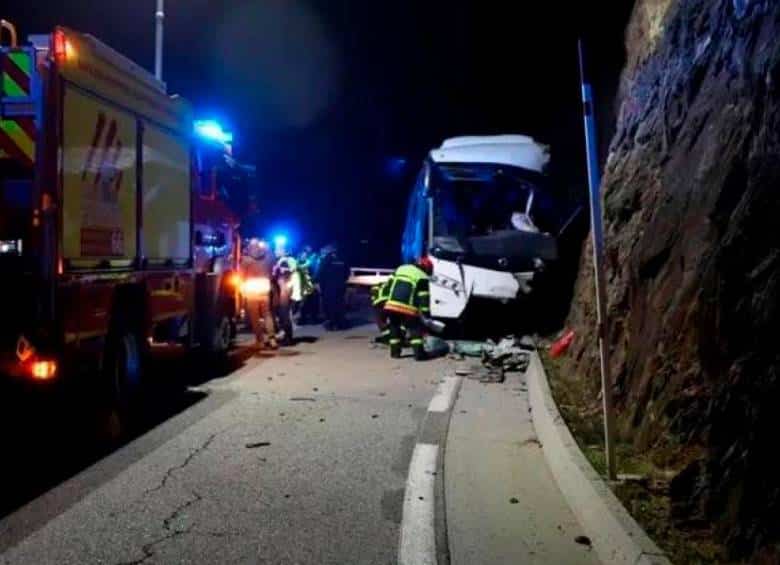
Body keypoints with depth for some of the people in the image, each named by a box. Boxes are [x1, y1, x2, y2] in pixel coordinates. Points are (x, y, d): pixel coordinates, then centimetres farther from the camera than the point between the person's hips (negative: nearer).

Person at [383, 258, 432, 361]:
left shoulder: (400, 269, 21)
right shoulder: (423, 278, 4)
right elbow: (424, 298, -1)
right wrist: (426, 313, 3)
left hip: (391, 305, 5)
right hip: (407, 308, -5)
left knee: (395, 328, 22)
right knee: (415, 329, 6)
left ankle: (395, 351, 23)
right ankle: (419, 353, -4)